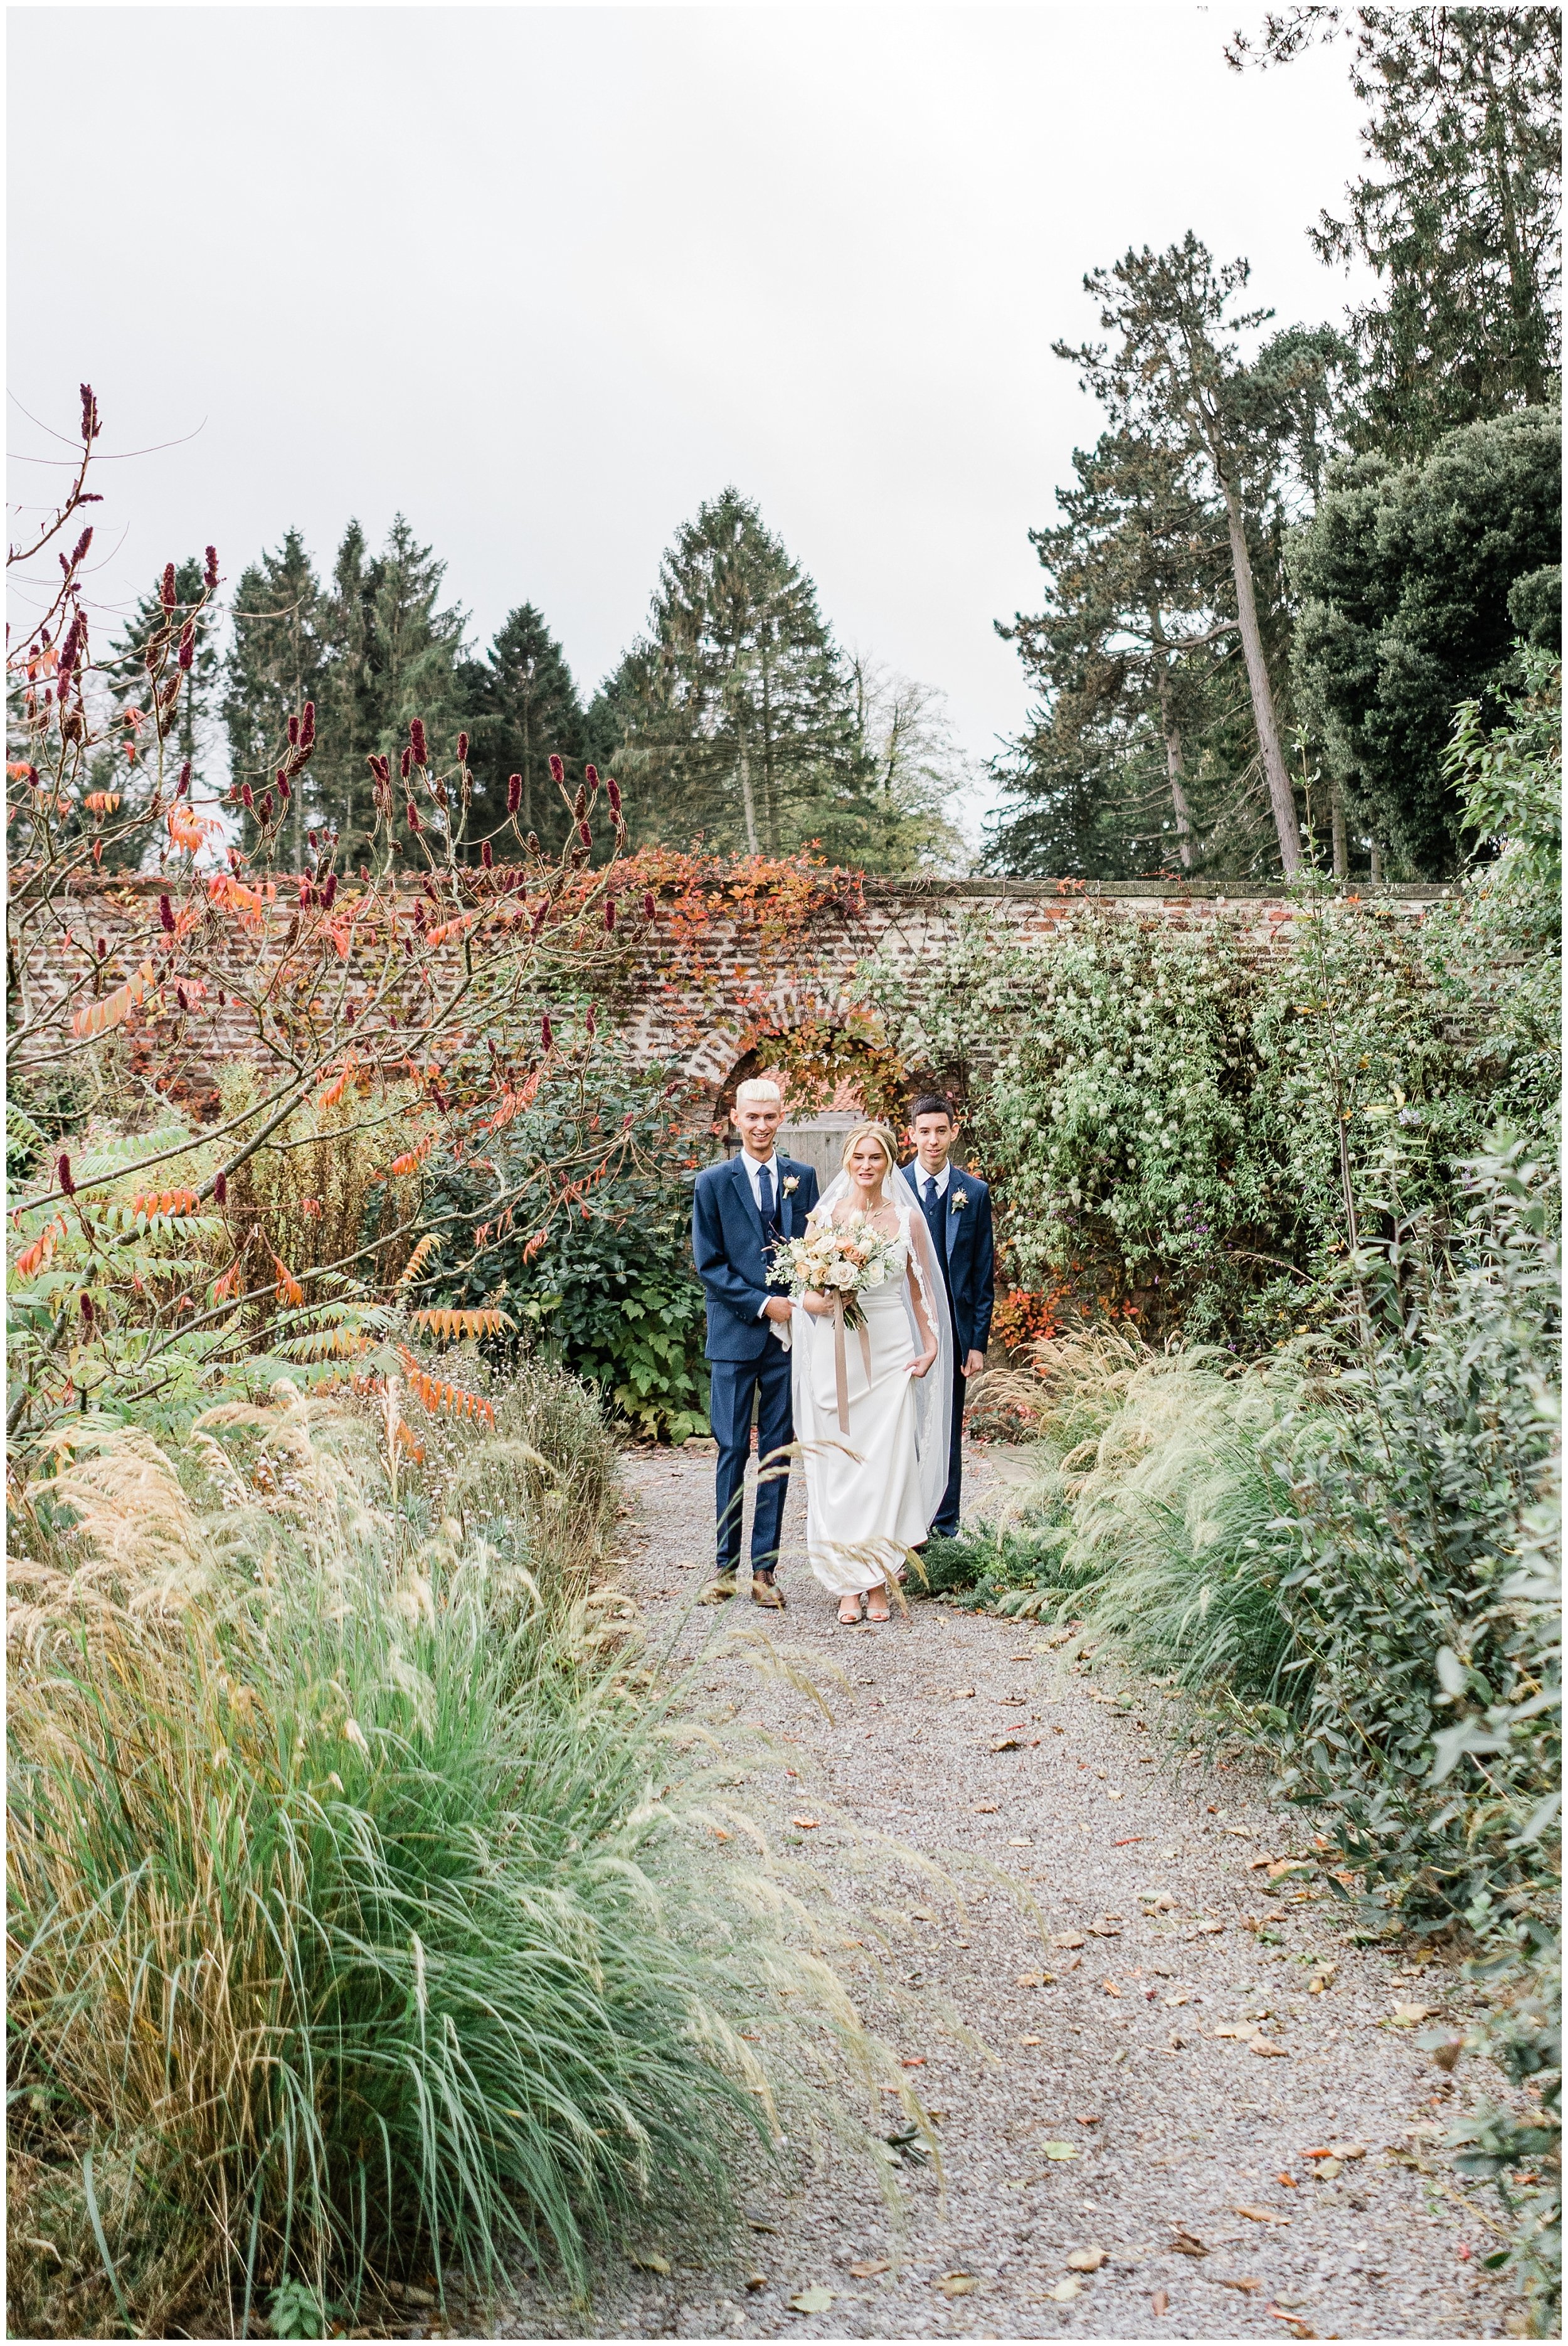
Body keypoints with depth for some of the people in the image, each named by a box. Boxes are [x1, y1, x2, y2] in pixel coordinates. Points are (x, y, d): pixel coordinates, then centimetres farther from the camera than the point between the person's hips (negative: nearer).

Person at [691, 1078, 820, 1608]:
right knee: (733, 1450, 1)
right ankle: (726, 1564, 11)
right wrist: (763, 1304, -11)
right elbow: (709, 1265, -3)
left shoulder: (802, 1178, 9)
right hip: (735, 1334, -2)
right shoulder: (713, 1182, 0)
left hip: (789, 1332, 2)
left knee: (777, 1452, 5)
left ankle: (765, 1568, 10)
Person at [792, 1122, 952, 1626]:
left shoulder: (907, 1219, 5)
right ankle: (849, 1585, 5)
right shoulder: (825, 1216, 4)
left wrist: (931, 1345, 0)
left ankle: (879, 1582, 6)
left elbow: (921, 1288, 10)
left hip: (891, 1352, 0)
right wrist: (816, 1302, -15)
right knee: (837, 1465, -1)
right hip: (836, 1353, 0)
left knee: (886, 1465, -3)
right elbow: (807, 1289, 7)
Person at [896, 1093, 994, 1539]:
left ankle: (945, 1529, 16)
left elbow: (984, 1273, 5)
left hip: (953, 1330, 1)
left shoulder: (974, 1193, 5)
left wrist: (978, 1341, 0)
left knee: (947, 1434, 7)